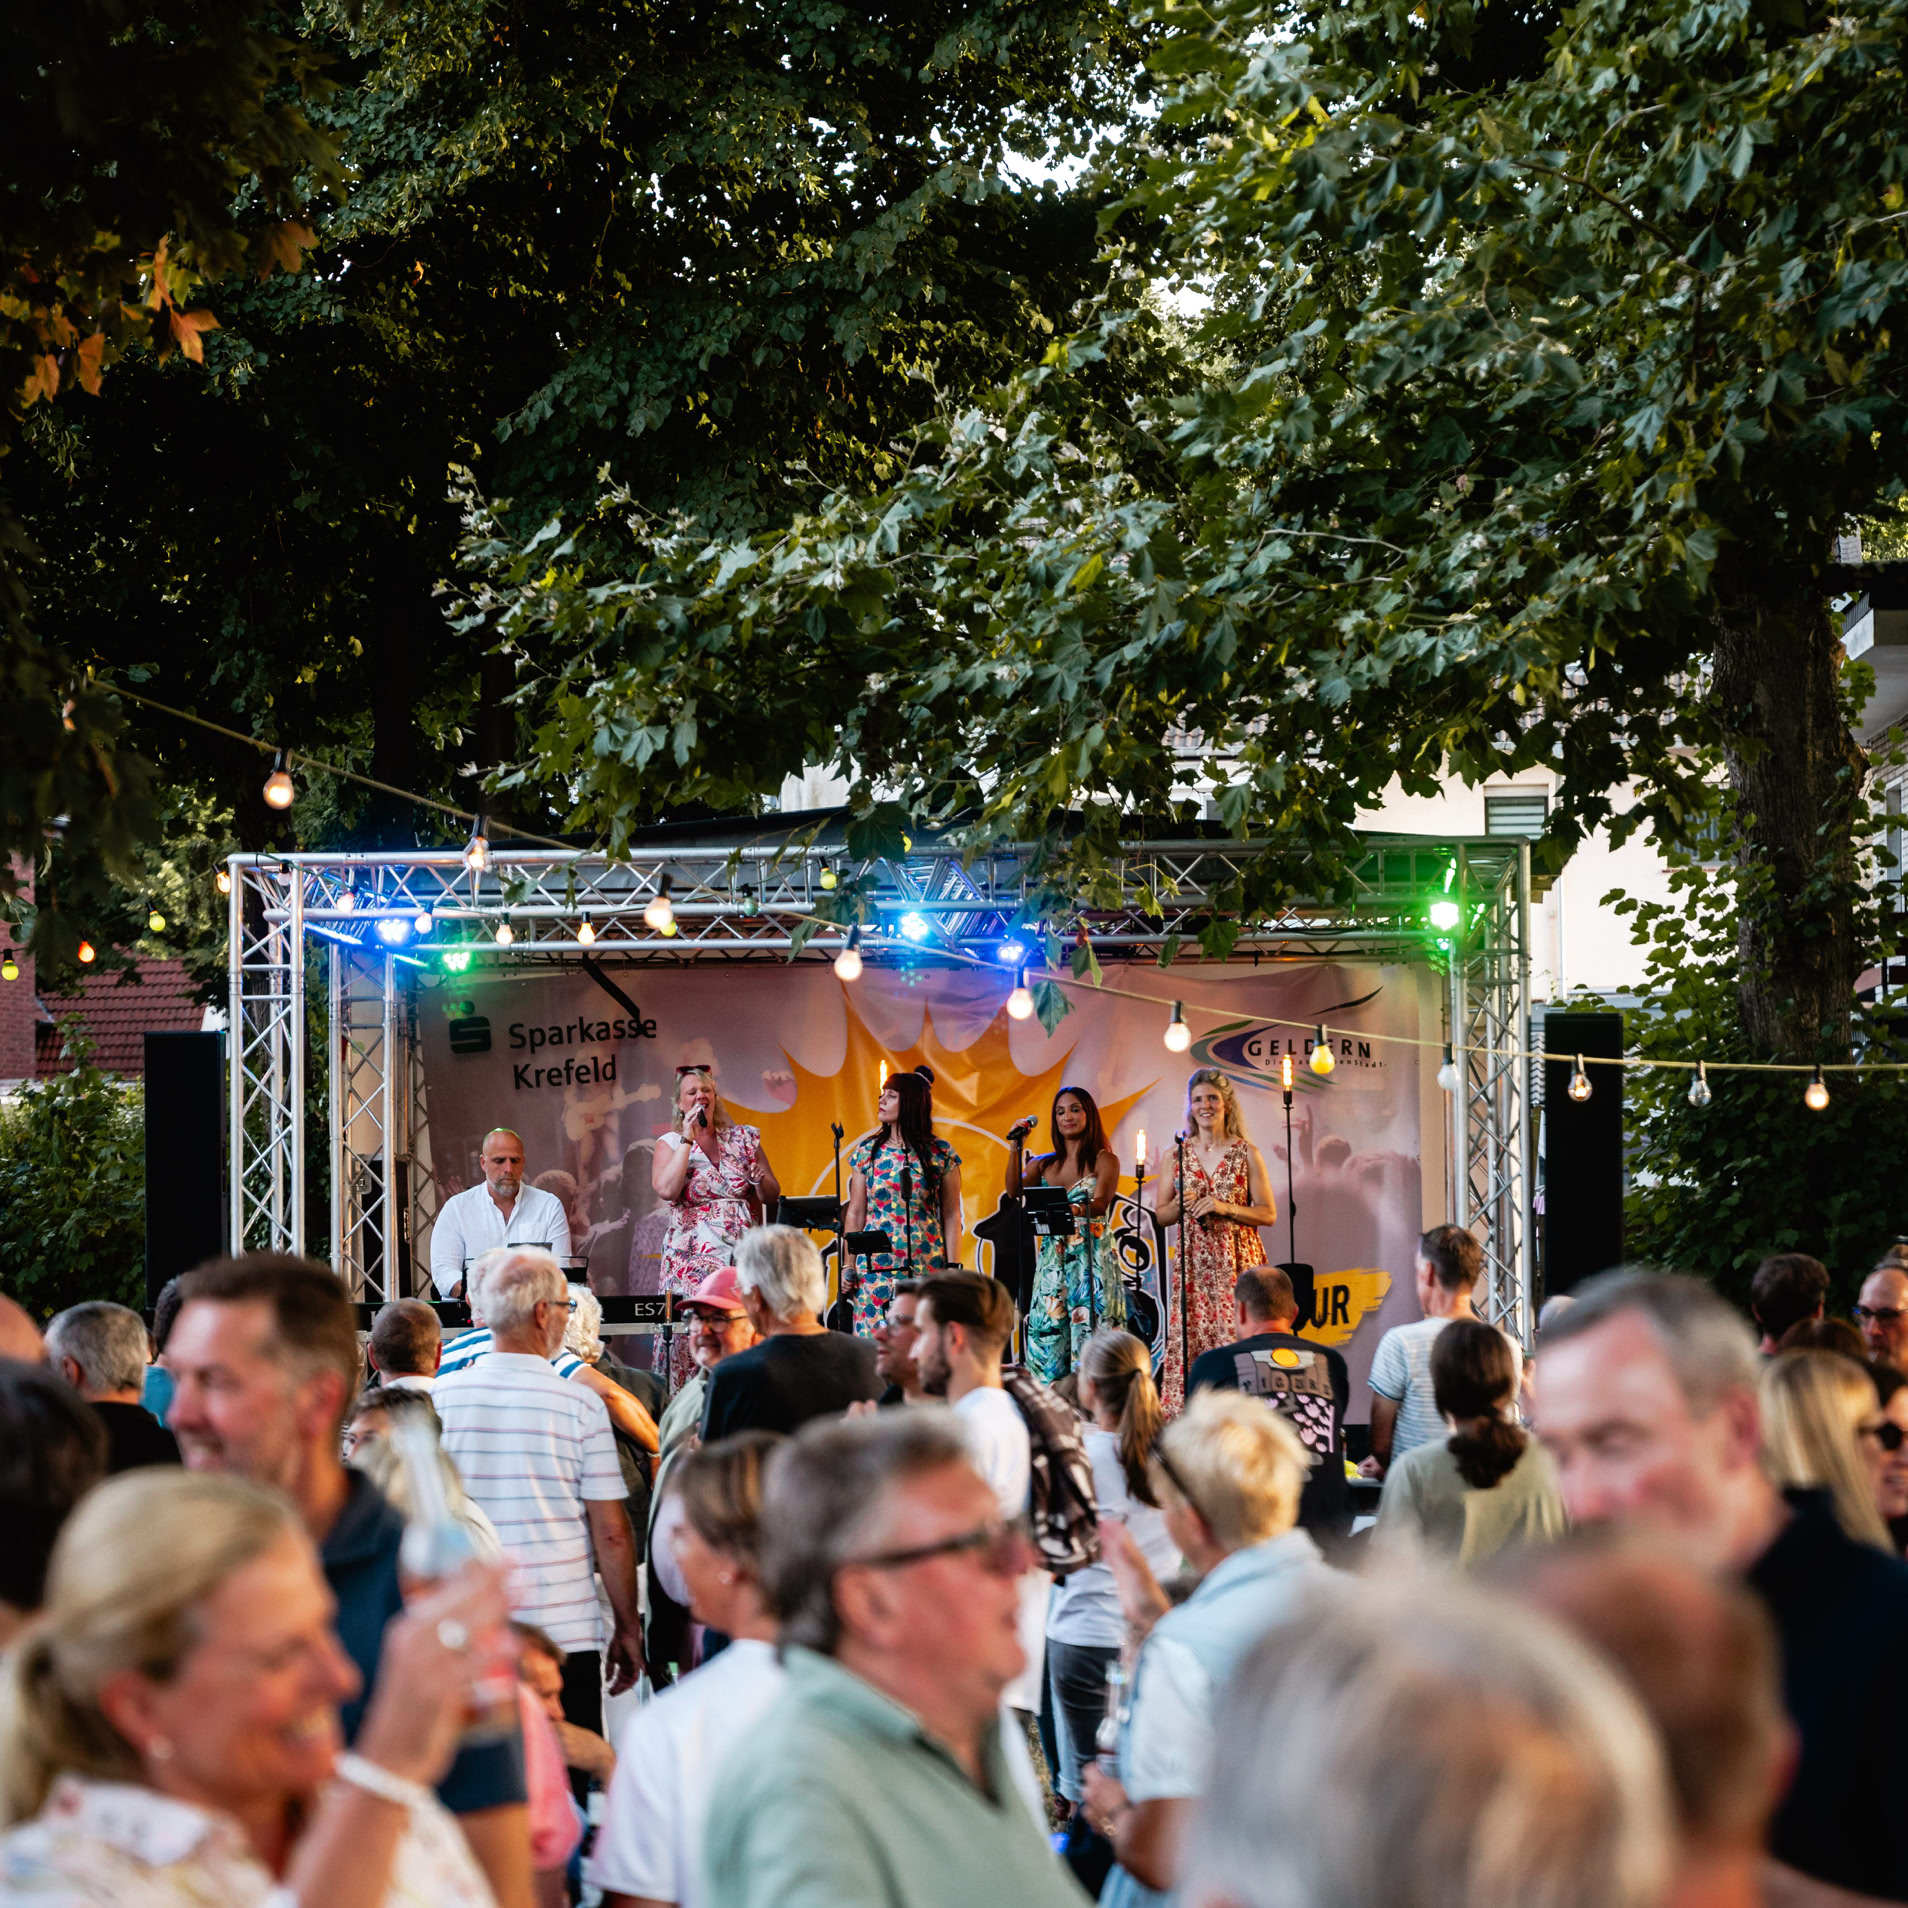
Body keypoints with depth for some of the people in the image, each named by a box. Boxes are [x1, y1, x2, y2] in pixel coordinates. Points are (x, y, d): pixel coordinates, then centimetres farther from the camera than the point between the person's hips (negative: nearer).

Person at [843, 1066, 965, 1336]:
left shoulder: (941, 1154, 2)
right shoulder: (866, 1151, 7)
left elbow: (951, 1215, 3)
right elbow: (855, 1213, 9)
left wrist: (953, 1268, -3)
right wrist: (849, 1266, 3)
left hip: (926, 1269, -1)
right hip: (875, 1268, 1)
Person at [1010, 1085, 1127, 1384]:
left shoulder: (1104, 1160, 2)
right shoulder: (1045, 1165, 15)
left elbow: (1101, 1203, -13)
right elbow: (1014, 1190, 0)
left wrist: (1075, 1209, -33)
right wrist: (1015, 1149, -6)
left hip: (1091, 1256, -4)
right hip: (1053, 1257, 4)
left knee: (1088, 1330, -9)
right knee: (1048, 1334, -2)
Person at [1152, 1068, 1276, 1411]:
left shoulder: (1247, 1154, 2)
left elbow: (1269, 1214, 1)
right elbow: (1160, 1216, 14)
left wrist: (1225, 1207, -12)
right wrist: (1180, 1205, -8)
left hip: (1235, 1262, -2)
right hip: (1192, 1263, 2)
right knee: (1189, 1344, -5)